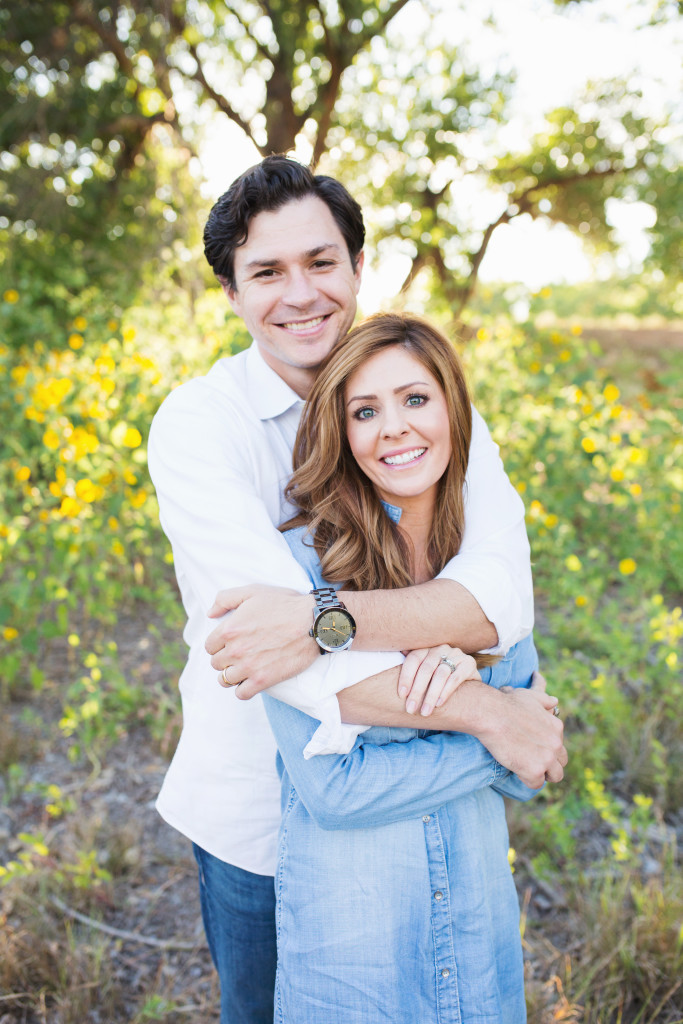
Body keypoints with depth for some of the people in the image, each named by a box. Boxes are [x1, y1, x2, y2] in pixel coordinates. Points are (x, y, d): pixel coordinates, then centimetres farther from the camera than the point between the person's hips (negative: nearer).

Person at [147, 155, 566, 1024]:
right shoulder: (196, 425, -19)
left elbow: (503, 599, -26)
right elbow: (278, 649, -30)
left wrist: (321, 616, -40)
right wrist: (487, 713, -29)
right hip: (258, 812, -2)